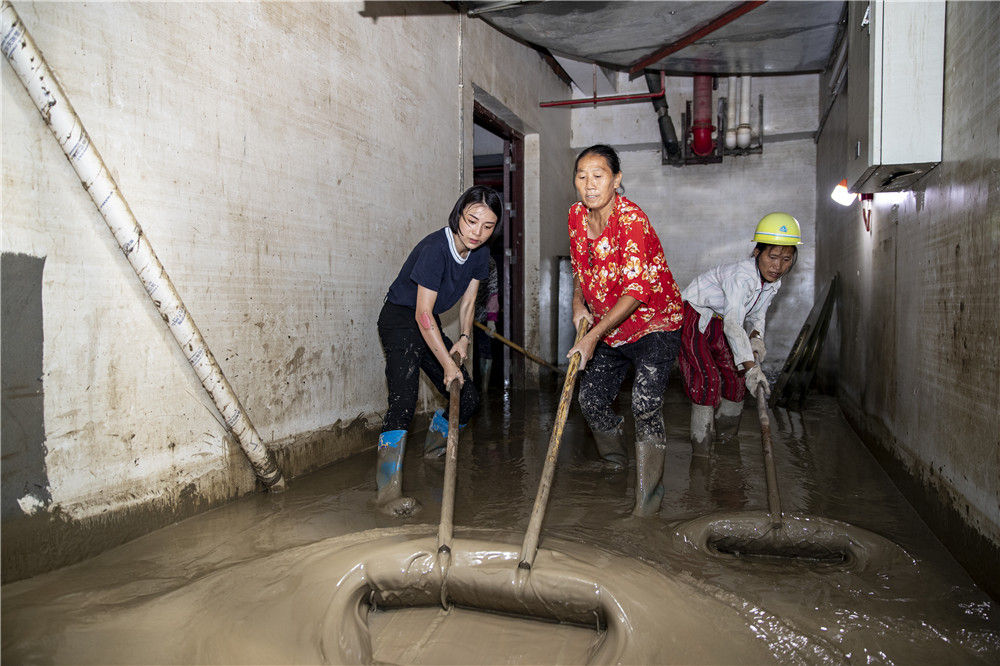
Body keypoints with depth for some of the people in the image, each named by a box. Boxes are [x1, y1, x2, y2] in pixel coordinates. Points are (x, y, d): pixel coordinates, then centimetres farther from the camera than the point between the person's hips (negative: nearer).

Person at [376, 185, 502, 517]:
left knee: (468, 398, 6)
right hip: (400, 319, -8)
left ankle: (433, 449, 34)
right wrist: (447, 363, -23)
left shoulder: (480, 254, -2)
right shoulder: (434, 249, -26)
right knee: (403, 400, -27)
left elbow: (467, 301, 9)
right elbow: (423, 314, -25)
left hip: (429, 327, 8)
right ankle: (388, 489, -31)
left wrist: (463, 338, -8)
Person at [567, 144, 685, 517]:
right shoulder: (577, 216, -3)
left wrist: (593, 336, -31)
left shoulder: (631, 219, -25)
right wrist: (579, 303, -1)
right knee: (591, 398, 8)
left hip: (654, 322, -7)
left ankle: (648, 500, -8)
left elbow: (636, 291, -29)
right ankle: (614, 462, 37)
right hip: (610, 327, 7)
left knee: (645, 403, -20)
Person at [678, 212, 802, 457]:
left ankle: (726, 434, 29)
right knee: (707, 378, -17)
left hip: (718, 324, 9)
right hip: (693, 318, -9)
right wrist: (751, 367, -50)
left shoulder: (773, 283, -7)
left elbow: (757, 314, 8)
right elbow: (733, 324, -44)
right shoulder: (742, 276, -34)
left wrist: (756, 338, -14)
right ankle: (701, 447, -10)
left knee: (736, 376, 10)